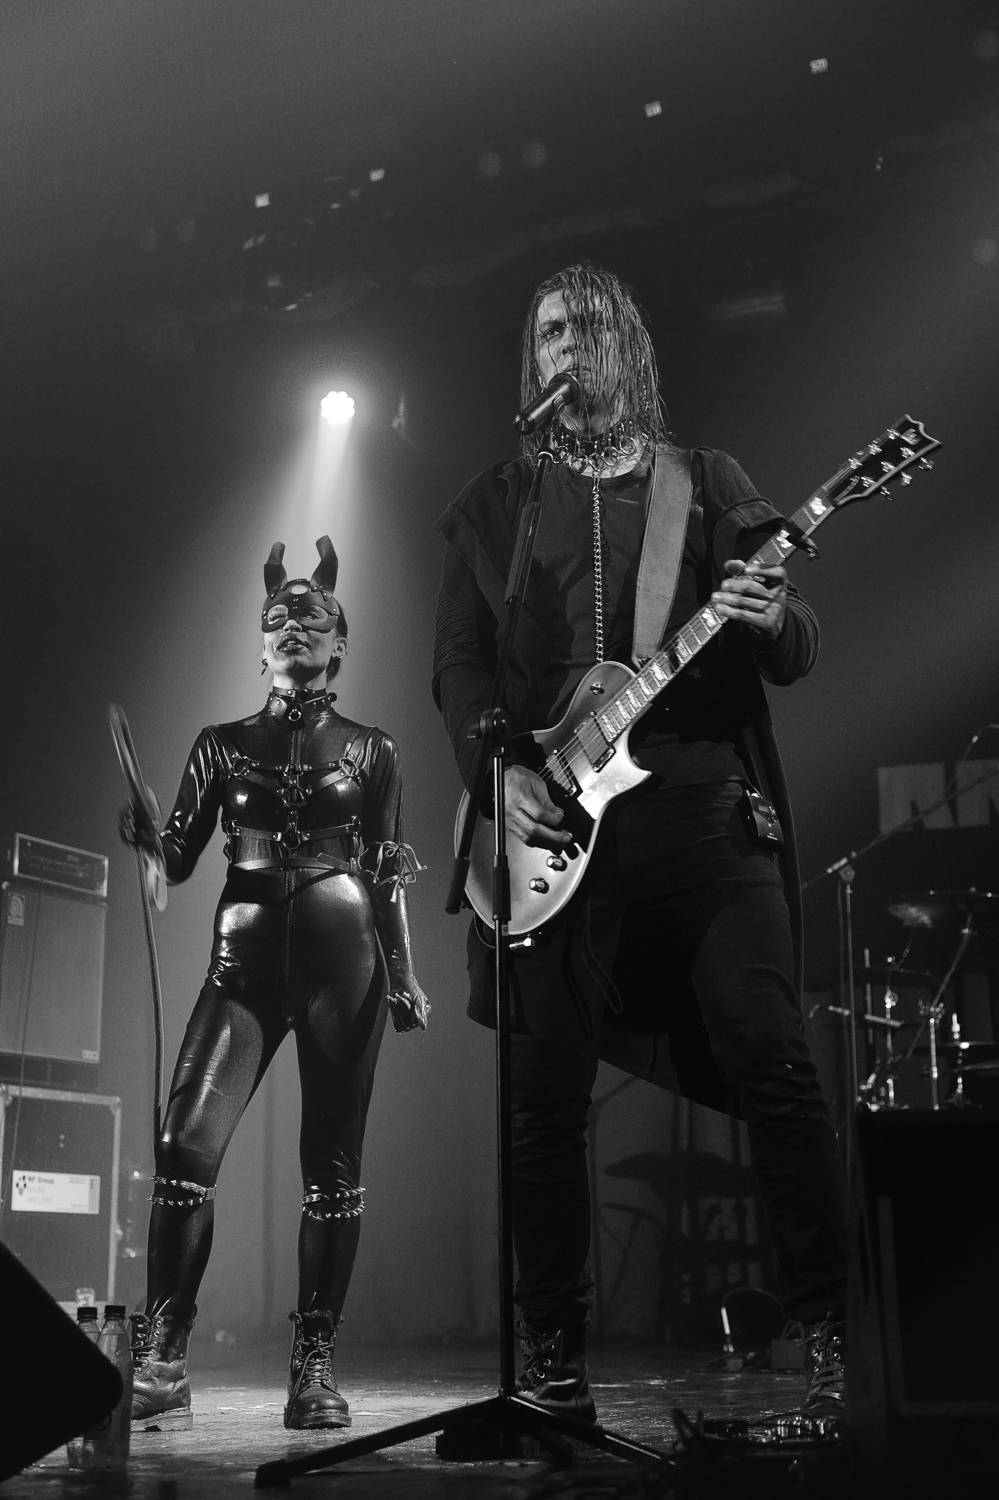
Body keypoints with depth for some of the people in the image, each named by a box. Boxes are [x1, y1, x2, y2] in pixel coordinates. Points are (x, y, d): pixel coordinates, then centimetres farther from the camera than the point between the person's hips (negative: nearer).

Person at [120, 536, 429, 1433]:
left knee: (332, 1161, -3)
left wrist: (404, 977, 1)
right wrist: (141, 830, -11)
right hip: (245, 956, 1)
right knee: (187, 1143, -14)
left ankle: (315, 1367, 4)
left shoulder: (371, 752, 10)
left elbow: (388, 877, 9)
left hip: (343, 954, -1)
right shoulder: (224, 746, 12)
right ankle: (162, 1363, -7)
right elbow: (179, 859, 10)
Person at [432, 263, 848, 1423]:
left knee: (772, 1063, -8)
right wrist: (503, 774, -9)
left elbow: (795, 654, 11)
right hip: (556, 824, 1)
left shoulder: (712, 485, 16)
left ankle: (832, 1337, 5)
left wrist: (772, 616, -13)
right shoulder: (490, 506, 16)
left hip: (707, 806, 0)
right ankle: (553, 1359, 12)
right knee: (544, 1095, -1)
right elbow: (458, 665, 9)